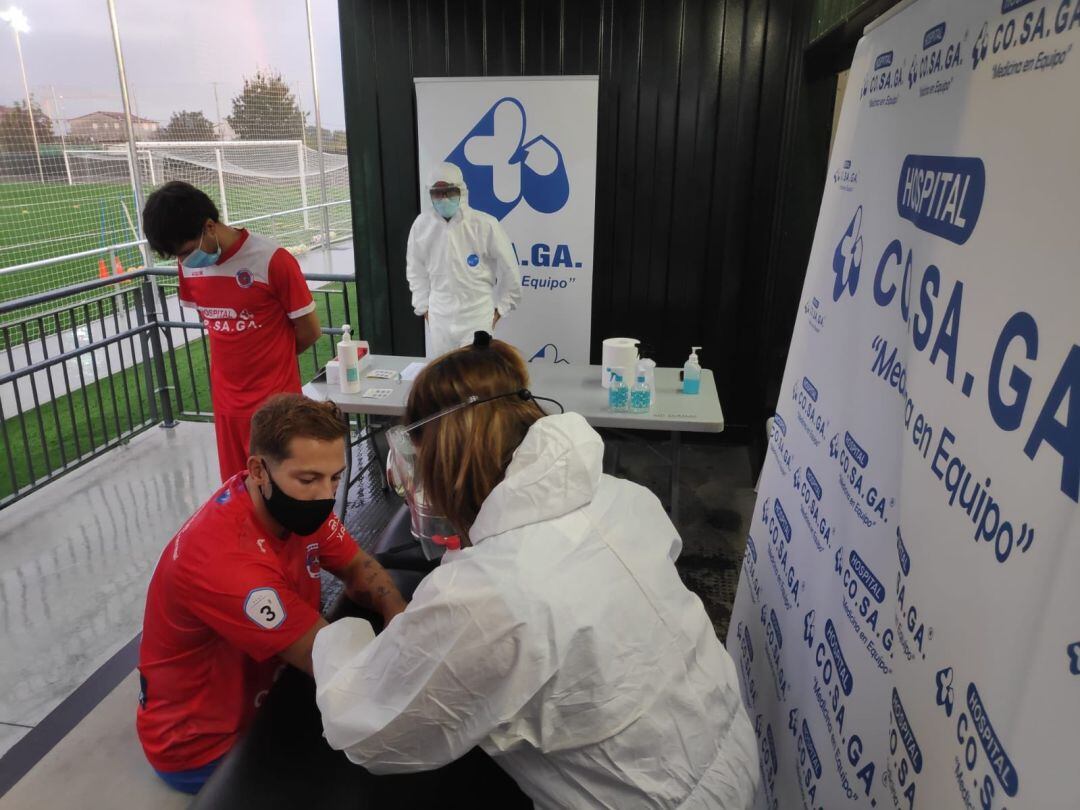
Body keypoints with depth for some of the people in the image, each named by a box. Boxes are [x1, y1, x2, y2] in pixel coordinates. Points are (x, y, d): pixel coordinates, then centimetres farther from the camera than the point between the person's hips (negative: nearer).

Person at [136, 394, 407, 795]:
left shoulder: (292, 503, -14)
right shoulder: (224, 559, -37)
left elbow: (357, 567, -3)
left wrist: (398, 614, -24)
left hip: (260, 693, 7)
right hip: (203, 745, -6)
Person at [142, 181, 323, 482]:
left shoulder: (272, 260, -18)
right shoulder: (190, 264, 0)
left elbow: (310, 330, -9)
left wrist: (271, 360, 6)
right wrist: (238, 358, 6)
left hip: (275, 400, -5)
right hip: (226, 401, 5)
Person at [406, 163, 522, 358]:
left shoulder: (485, 225, -12)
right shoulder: (421, 225, -2)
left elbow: (509, 270, -2)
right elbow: (416, 270, 12)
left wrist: (499, 309, 2)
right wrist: (424, 306, 11)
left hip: (477, 319, -3)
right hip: (439, 319, 3)